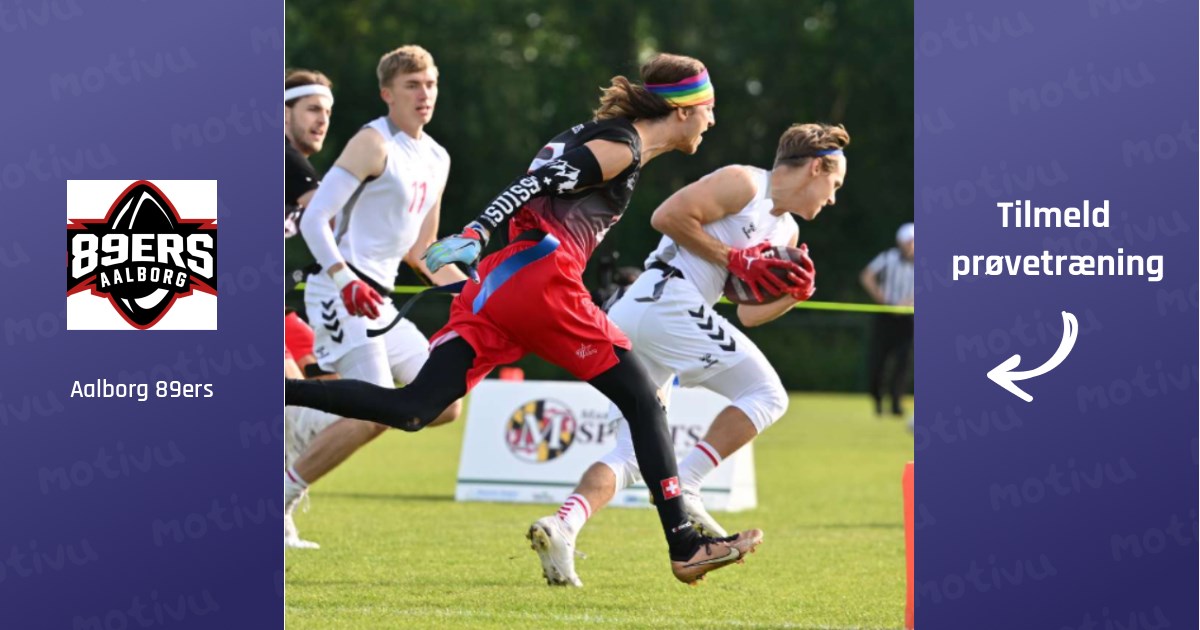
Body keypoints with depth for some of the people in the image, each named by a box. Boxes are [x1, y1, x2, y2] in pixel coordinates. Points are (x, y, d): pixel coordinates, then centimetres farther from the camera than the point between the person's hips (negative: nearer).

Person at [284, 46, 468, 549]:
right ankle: (284, 489, -11)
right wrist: (345, 279, -30)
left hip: (378, 299, 9)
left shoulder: (436, 159, 18)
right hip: (343, 290, -9)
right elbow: (313, 220, -15)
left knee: (444, 404, 7)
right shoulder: (373, 143, -8)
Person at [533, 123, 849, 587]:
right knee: (767, 395, -6)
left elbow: (748, 313, 25)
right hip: (667, 300, -10)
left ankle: (561, 525, -15)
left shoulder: (786, 234, 26)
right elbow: (667, 216, -10)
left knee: (631, 456, 6)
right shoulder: (742, 183, -1)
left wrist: (794, 295, 8)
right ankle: (684, 488, -16)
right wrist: (732, 257, -8)